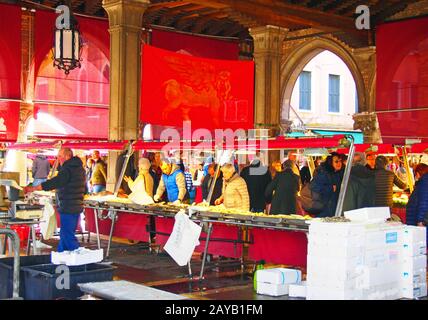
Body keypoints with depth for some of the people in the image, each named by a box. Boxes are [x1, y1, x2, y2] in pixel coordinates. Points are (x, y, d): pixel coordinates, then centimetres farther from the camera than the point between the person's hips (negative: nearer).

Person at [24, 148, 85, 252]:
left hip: (67, 208, -10)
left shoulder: (68, 169, -17)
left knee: (68, 236, -6)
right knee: (64, 234, 15)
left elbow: (54, 183, -24)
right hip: (76, 207, 10)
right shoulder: (79, 168, 13)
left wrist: (32, 189, -21)